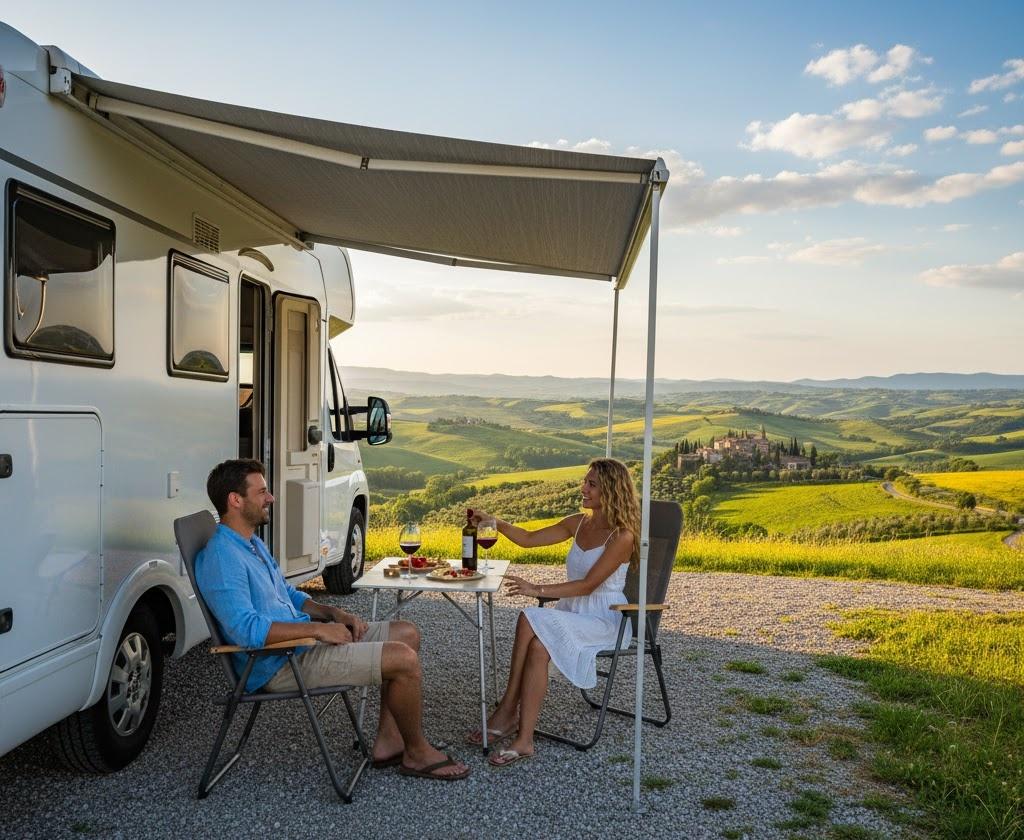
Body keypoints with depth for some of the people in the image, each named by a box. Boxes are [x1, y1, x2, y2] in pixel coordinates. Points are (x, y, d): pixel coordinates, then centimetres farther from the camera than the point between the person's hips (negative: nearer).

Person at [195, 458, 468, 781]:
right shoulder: (221, 557, -20)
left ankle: (388, 742, 10)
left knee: (407, 633, 9)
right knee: (404, 660, -18)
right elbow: (246, 628, -31)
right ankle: (418, 754, 4)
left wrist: (333, 613, 6)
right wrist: (318, 628, -26)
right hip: (282, 664, -11)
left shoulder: (254, 544, 14)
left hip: (302, 640, 11)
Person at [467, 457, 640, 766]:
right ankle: (523, 737, -25)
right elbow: (528, 539, 11)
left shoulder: (622, 536, -13)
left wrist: (538, 590, -25)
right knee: (536, 647, -26)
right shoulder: (579, 523, 9)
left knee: (529, 621, -30)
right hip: (572, 613, 6)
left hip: (604, 620, -6)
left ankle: (508, 713, -18)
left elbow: (588, 585, -19)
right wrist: (494, 522, -3)